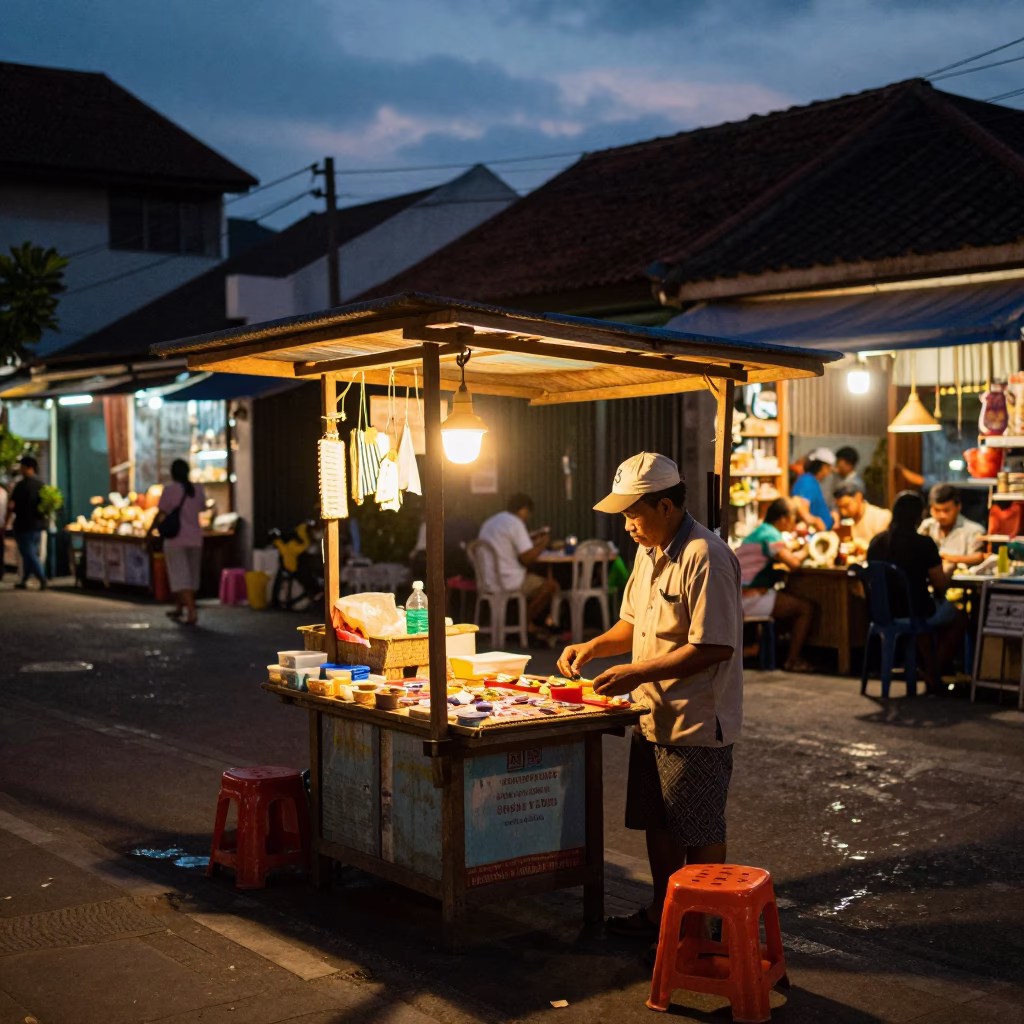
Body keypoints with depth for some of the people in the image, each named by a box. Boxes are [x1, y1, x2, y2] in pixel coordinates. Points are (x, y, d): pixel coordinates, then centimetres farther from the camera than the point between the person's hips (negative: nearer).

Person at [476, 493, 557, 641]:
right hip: (507, 583, -10)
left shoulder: (489, 522, 16)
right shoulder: (515, 523, -13)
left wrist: (531, 539, 24)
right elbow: (527, 559, -18)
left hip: (488, 582, 10)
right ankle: (525, 623, 8)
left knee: (538, 581, 27)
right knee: (551, 585, 2)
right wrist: (542, 545, -1)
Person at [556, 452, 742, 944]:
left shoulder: (705, 557, -20)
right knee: (657, 821, 18)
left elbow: (714, 646, -24)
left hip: (697, 723, -9)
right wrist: (591, 647, 3)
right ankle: (662, 912, 33)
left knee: (700, 831, 3)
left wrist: (636, 673, -23)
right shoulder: (648, 552, 10)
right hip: (654, 716, 9)